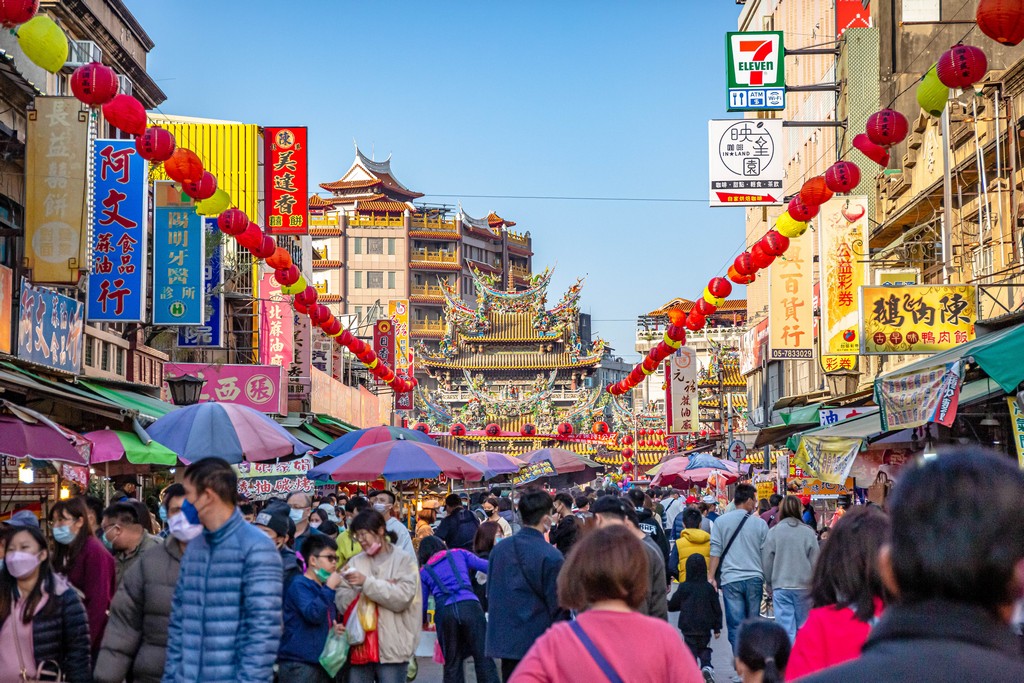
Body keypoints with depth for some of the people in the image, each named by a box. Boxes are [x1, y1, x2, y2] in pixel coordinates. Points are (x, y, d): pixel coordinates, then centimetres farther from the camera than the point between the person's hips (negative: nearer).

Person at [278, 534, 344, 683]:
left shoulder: (324, 588, 18)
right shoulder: (299, 585, -9)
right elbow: (313, 614, -24)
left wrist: (336, 628, 8)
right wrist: (329, 588, -16)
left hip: (322, 663, 9)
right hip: (299, 665, -9)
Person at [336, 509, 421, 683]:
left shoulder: (404, 560, 1)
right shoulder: (355, 562, 10)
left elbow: (402, 597, -13)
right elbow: (343, 602, 1)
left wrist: (367, 582, -18)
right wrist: (382, 586, -10)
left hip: (392, 648, -3)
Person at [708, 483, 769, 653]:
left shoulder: (721, 521, 0)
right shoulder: (760, 524, 1)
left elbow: (715, 552, -2)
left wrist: (712, 577, 4)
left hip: (730, 580, -1)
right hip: (754, 578, 1)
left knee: (736, 625, 0)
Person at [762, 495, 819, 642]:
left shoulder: (773, 532, -4)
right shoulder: (808, 532, -3)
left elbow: (766, 562, 2)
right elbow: (815, 562, 3)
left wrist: (769, 585, 17)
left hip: (780, 587, -1)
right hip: (804, 586, 1)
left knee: (786, 629, -2)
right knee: (803, 627, 12)